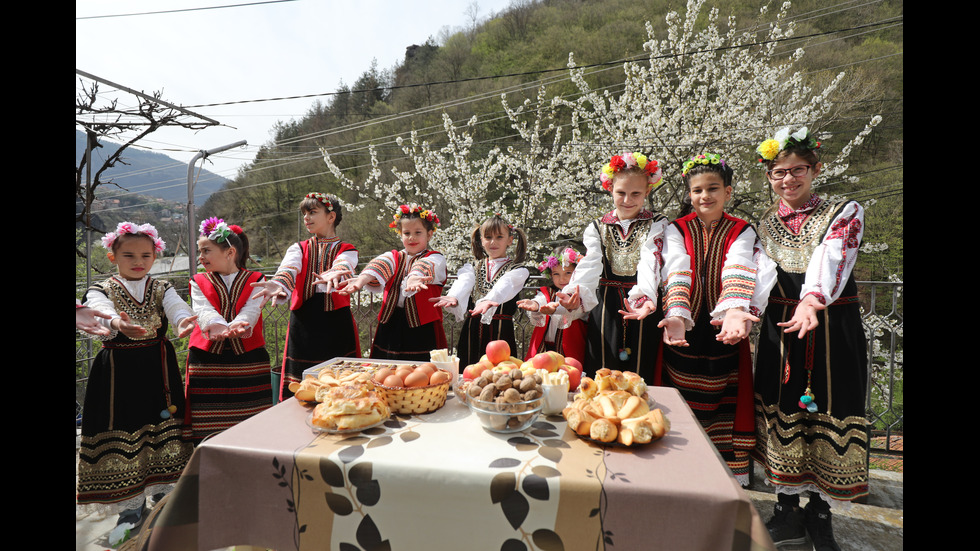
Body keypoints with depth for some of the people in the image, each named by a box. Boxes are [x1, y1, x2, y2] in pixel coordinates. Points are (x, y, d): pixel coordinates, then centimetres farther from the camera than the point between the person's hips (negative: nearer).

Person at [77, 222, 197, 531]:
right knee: (123, 429, 3)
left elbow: (177, 307, -15)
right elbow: (97, 309, -21)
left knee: (163, 429, 8)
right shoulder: (102, 291, 2)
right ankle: (131, 507, 19)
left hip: (159, 368, 2)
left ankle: (163, 493, 28)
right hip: (120, 372, -1)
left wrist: (184, 321, -40)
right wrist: (116, 322, -46)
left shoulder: (162, 289, 7)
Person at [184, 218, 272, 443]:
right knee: (207, 427, 2)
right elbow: (204, 312, -7)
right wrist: (223, 328, -29)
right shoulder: (198, 282, 12)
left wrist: (237, 325, -33)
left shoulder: (255, 280, 7)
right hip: (207, 360, 1)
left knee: (251, 425, 2)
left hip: (248, 359, -1)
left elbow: (251, 311, -9)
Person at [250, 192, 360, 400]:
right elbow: (288, 269, -10)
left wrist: (331, 276, -43)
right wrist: (278, 286, -34)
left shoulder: (347, 250, 7)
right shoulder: (298, 249, 14)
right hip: (303, 322, 2)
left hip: (337, 323, -2)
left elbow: (343, 267, -18)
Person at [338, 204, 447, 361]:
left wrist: (413, 278, -44)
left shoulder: (436, 258, 4)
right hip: (391, 325, 4)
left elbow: (424, 267, -21)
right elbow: (380, 265, -9)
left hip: (422, 325, -3)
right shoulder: (393, 257, 15)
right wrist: (361, 279, -31)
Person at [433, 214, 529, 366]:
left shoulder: (517, 271, 5)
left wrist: (488, 300, -39)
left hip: (501, 333, -2)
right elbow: (463, 283, -9)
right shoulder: (472, 267, 14)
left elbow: (502, 287, -17)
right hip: (472, 334, 2)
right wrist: (453, 297, -32)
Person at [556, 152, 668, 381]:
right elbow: (590, 263, -10)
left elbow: (650, 262, -16)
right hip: (605, 309, 1)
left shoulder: (657, 224, 3)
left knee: (642, 375, 3)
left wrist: (645, 296, -36)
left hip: (643, 310, -1)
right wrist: (575, 293, -31)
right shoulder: (597, 227, 7)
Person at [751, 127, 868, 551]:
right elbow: (761, 271, -8)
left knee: (828, 411, 3)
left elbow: (831, 261, -20)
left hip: (833, 327, -2)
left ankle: (820, 513, 22)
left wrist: (812, 301, -39)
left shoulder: (844, 213, 0)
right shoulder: (764, 224, 8)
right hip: (780, 328, 2)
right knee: (781, 409, 5)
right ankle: (787, 509, 21)